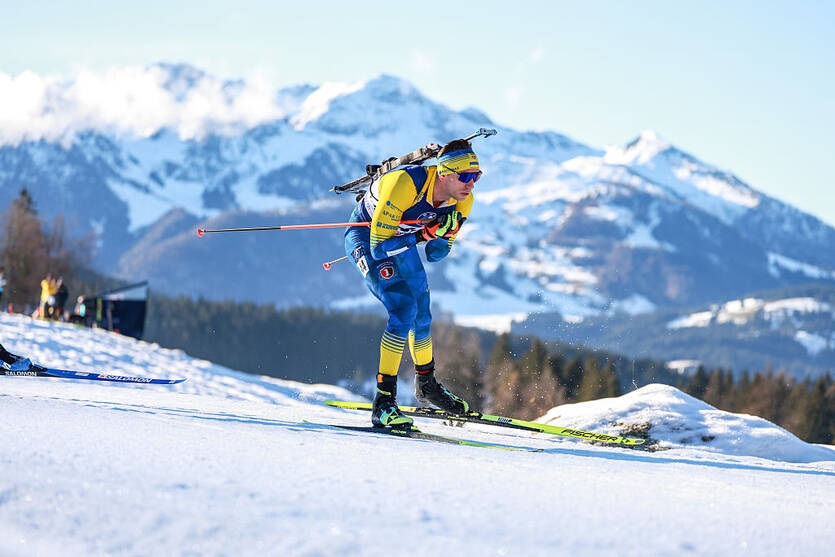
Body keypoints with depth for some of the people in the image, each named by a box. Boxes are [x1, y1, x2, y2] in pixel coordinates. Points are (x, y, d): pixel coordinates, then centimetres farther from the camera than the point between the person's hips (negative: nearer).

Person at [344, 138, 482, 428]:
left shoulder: (462, 202, -16)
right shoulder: (405, 184, -38)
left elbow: (436, 255, -6)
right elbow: (380, 247, -36)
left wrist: (440, 235, -26)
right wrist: (425, 232, -39)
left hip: (401, 239, 7)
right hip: (365, 238, -7)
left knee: (422, 314, 17)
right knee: (403, 309, -23)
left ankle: (426, 385, 42)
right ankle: (383, 404, -21)